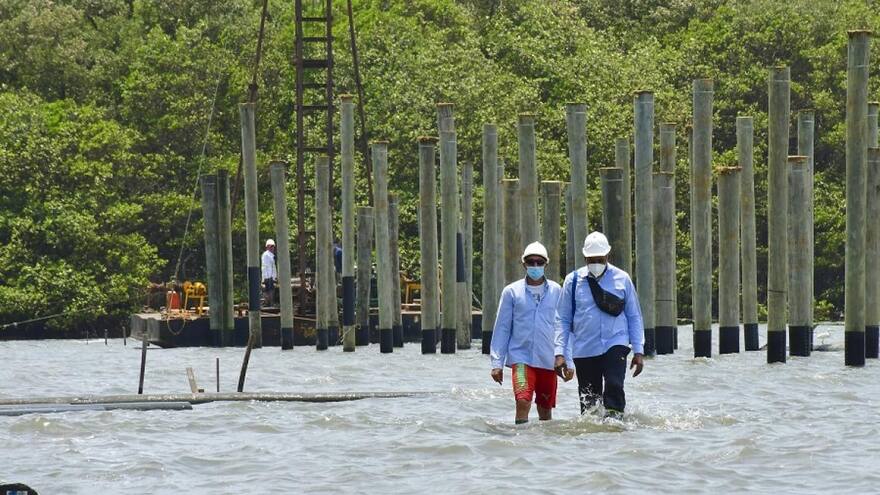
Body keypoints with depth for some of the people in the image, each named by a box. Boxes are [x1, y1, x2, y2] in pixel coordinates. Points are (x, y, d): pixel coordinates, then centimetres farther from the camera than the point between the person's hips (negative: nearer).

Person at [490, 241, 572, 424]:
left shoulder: (556, 291, 5)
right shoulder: (512, 292, 3)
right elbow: (501, 329, 6)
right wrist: (497, 363, 2)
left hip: (548, 359, 2)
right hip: (521, 356, -2)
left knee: (546, 409, 10)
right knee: (523, 402, -20)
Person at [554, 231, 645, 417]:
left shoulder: (622, 279, 5)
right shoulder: (573, 281, 4)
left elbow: (634, 316, 10)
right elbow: (562, 319, 7)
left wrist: (638, 351, 4)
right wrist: (560, 353, -1)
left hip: (615, 345, -1)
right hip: (584, 350, 1)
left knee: (614, 387, -22)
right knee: (588, 400, 2)